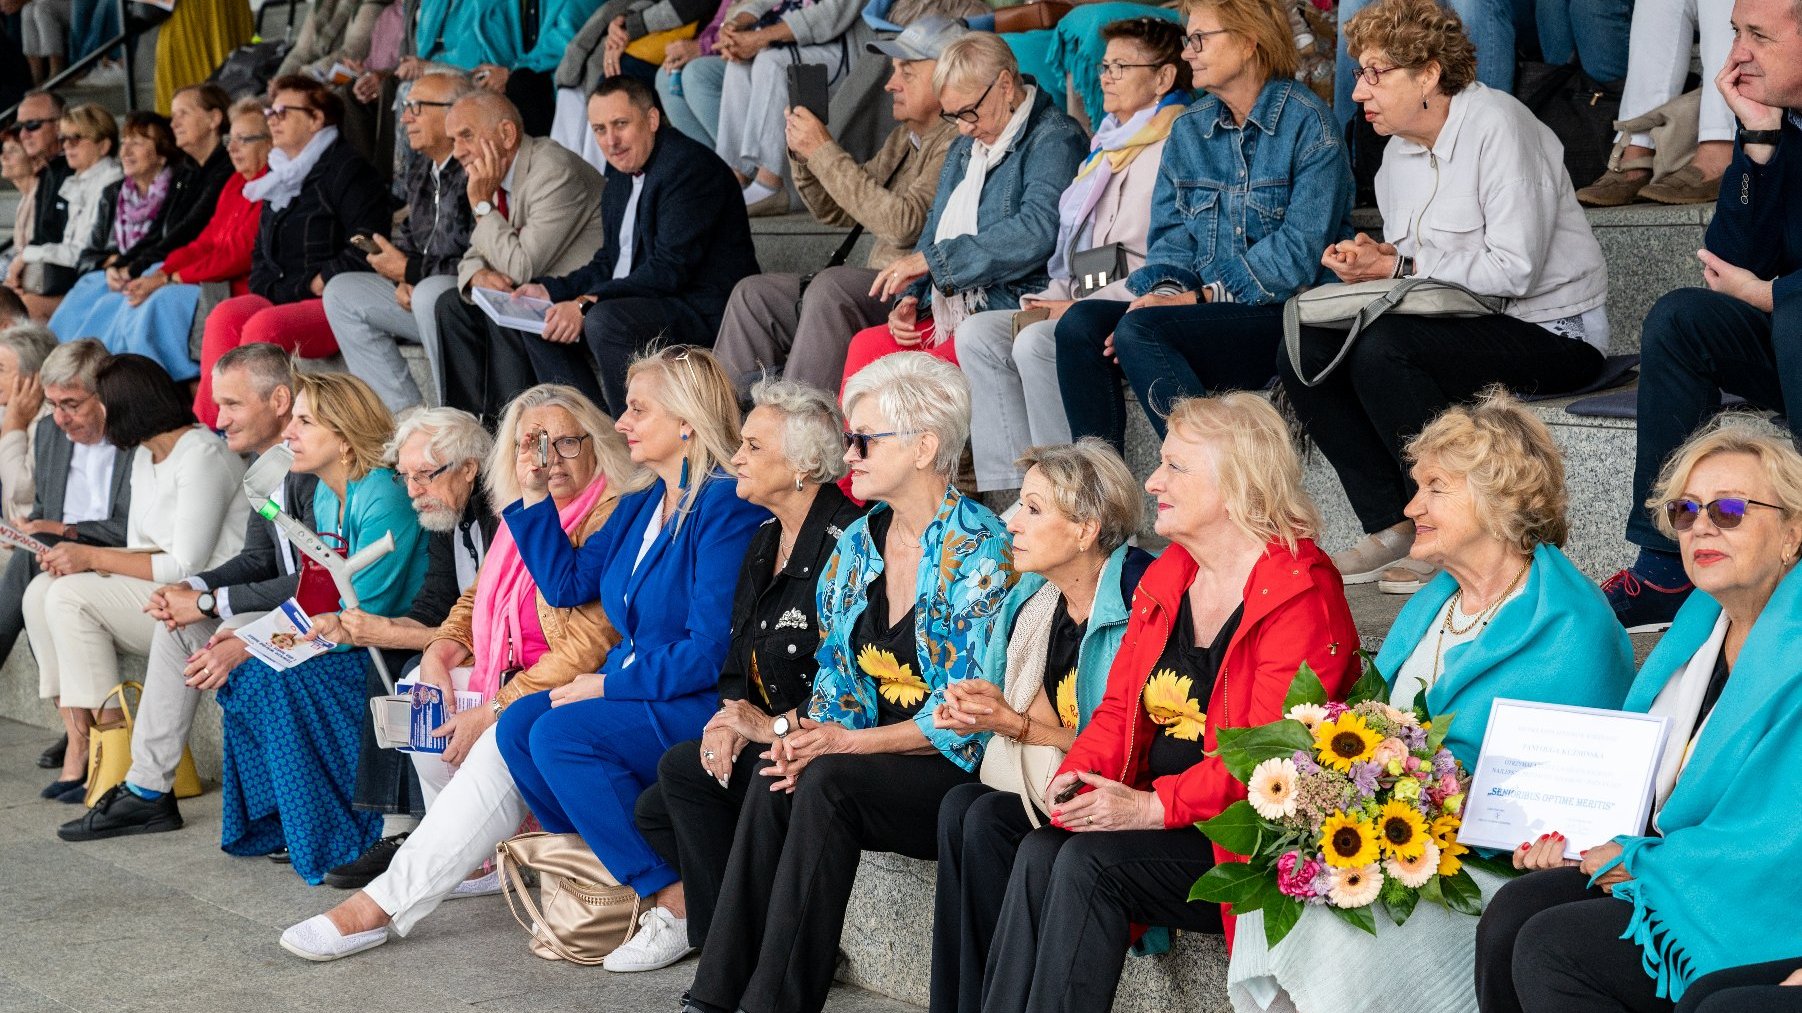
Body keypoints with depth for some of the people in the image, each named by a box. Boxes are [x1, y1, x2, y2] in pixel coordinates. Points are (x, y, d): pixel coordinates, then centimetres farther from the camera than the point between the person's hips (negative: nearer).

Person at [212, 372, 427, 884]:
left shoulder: (383, 498, -20)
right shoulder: (326, 496, 9)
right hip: (361, 645, 9)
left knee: (281, 678, -23)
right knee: (242, 673, -5)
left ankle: (341, 836, -11)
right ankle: (281, 824, 3)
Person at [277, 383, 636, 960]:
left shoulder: (611, 520, -18)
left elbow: (585, 652, -24)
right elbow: (477, 602, 22)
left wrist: (493, 711, -22)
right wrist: (442, 651, 0)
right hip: (520, 682, 10)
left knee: (504, 745, -32)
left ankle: (383, 905, -29)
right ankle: (486, 858, 0)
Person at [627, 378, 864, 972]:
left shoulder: (843, 540, -16)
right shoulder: (766, 542, 14)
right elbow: (738, 658, 17)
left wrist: (775, 726, -18)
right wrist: (731, 719, -3)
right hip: (762, 739, 10)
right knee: (655, 809, 0)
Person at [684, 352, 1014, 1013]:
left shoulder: (981, 551, -12)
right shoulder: (857, 544, 10)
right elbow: (835, 672, 15)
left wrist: (847, 742, -20)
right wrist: (812, 732, -8)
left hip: (963, 772, -6)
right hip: (876, 761, 6)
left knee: (826, 780, -30)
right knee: (774, 780, -22)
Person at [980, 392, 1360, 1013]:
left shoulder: (1300, 593, -12)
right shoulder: (1166, 577, 15)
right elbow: (1120, 707, 16)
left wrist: (1153, 806, -24)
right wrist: (1079, 773, -5)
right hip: (1151, 817, 7)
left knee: (1090, 861, -27)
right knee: (1039, 852, -20)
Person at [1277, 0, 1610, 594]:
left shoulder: (1496, 124, -15)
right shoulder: (1400, 152, 11)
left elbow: (1513, 270, -22)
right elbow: (1404, 259, 19)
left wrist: (1397, 266, -17)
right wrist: (1368, 259, -5)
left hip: (1550, 329, -9)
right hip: (1467, 324, 9)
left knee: (1381, 351, -31)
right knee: (1302, 357, -8)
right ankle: (1391, 529, -5)